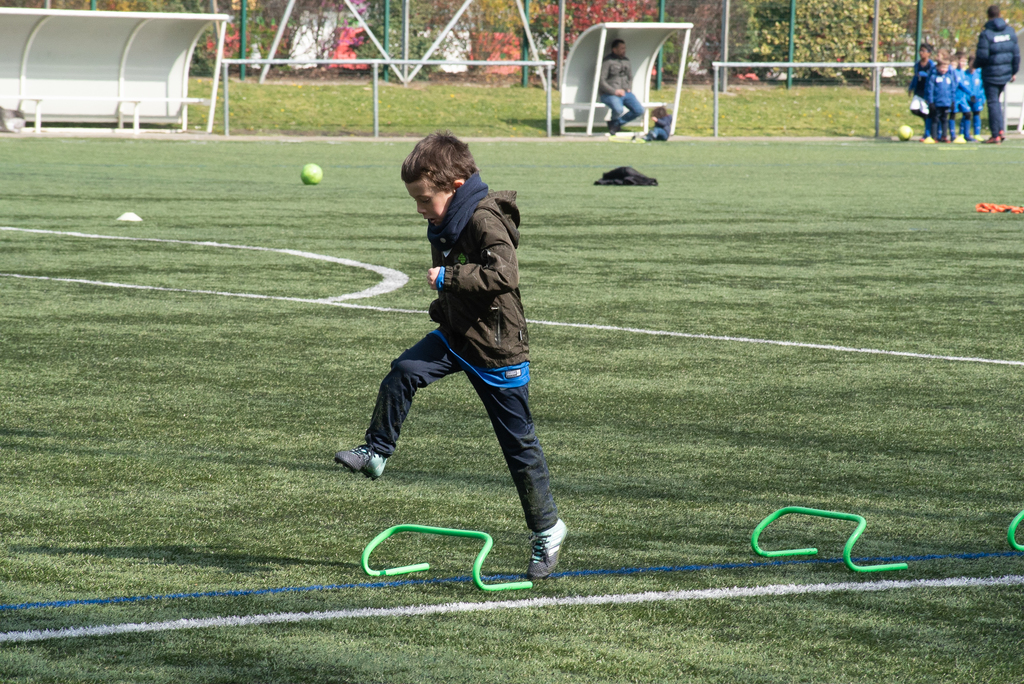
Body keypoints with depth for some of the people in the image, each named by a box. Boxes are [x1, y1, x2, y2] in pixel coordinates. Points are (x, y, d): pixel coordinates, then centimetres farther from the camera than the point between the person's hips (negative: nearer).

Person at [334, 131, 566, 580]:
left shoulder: (485, 220, -23)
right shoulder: (445, 224, 5)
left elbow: (504, 274, -36)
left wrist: (449, 276, -32)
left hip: (496, 349, -8)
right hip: (455, 334, 8)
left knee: (518, 441, 2)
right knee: (403, 371, -17)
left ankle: (547, 530, 14)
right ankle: (376, 453, -3)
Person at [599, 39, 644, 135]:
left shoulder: (626, 61, 17)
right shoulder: (607, 62, -6)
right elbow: (601, 82, -11)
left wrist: (629, 89, 9)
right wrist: (615, 91, -17)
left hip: (625, 93, 7)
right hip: (610, 94, -7)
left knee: (639, 110, -13)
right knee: (619, 109, -36)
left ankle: (617, 123, 6)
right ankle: (613, 122, 2)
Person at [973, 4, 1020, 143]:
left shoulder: (986, 34, -14)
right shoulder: (1010, 31, 1)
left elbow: (982, 56, -14)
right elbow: (1016, 52, 6)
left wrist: (976, 64, 8)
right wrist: (1014, 71, 16)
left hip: (991, 73, -5)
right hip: (1006, 73, 5)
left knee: (992, 102, 2)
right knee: (996, 100, 21)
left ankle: (996, 135, 2)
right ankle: (1001, 129, 12)